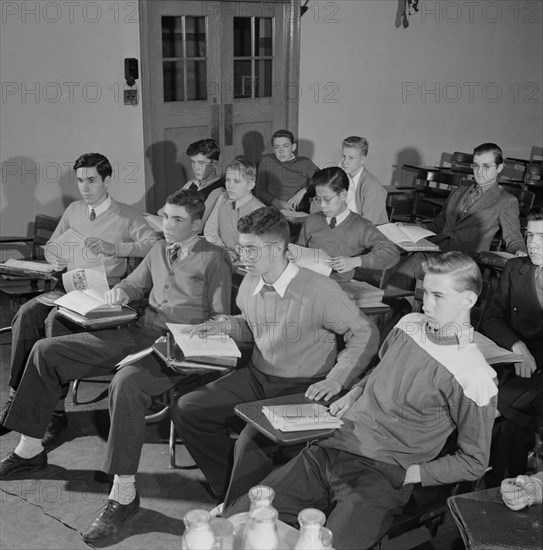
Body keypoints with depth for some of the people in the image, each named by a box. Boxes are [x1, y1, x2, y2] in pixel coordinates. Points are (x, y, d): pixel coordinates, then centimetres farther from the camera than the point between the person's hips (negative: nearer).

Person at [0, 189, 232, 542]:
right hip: (136, 333, 8)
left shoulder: (214, 258, 1)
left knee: (126, 383, -40)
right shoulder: (159, 250, 21)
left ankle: (124, 494, -30)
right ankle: (30, 449, 13)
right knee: (46, 351, 1)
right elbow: (135, 284, 34)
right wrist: (120, 291, 10)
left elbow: (221, 319, -3)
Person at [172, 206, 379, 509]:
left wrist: (336, 380, -24)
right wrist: (228, 325, 0)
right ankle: (233, 489, 6)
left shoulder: (320, 289, -19)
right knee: (187, 410, -5)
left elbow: (366, 334, -13)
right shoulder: (250, 283, 2)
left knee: (249, 445, -27)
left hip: (302, 389, -7)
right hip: (256, 378, 7)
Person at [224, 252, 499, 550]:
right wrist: (355, 393, 10)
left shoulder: (474, 378, -10)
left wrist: (407, 475, -10)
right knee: (236, 522, -9)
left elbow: (472, 463, -3)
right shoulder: (409, 325, 9)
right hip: (331, 447, 5)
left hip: (382, 475, -5)